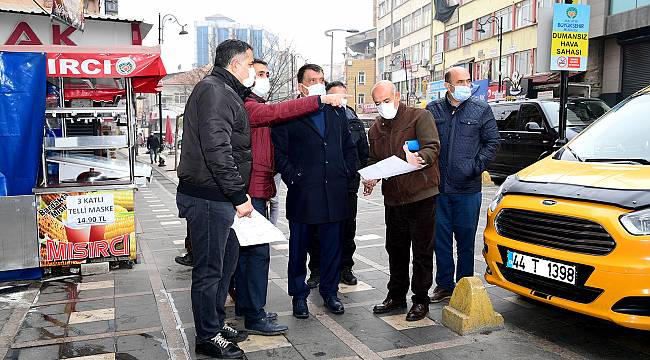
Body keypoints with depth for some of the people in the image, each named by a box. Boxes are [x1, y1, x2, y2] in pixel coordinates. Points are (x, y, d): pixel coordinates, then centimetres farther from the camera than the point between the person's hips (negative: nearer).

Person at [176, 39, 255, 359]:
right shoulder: (214, 90, -14)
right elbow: (217, 149, -24)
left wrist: (239, 192, 17)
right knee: (209, 270, 1)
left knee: (226, 260, 20)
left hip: (220, 197, 11)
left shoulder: (227, 92, 20)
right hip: (208, 197, -11)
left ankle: (217, 323, 35)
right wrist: (238, 195, -22)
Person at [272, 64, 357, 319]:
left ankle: (329, 292, 27)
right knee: (299, 248, 7)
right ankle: (299, 295, 22)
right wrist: (293, 178, -10)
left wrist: (347, 174, 8)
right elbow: (279, 153, -4)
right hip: (302, 194, -4)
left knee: (332, 247, 11)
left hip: (334, 193, 4)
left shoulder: (337, 113, 14)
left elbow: (349, 147, 19)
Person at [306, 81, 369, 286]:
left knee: (348, 228, 11)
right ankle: (316, 270, 20)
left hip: (348, 186, 3)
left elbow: (364, 153, 17)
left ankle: (345, 268, 26)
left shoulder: (355, 123, 10)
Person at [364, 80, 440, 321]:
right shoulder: (376, 129, 15)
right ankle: (396, 296, 28)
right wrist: (371, 178, 0)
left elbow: (433, 147, -16)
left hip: (421, 195, -6)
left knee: (422, 251, 3)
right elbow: (373, 160, 20)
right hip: (393, 198, 6)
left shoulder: (420, 117, -4)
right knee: (396, 249, 14)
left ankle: (421, 300, 15)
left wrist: (420, 158, -37)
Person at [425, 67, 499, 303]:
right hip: (438, 187, 2)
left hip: (468, 188, -2)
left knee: (466, 240, 6)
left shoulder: (481, 110, 4)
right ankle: (444, 285, 23)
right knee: (441, 239, 9)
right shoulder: (433, 110, 7)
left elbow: (492, 142, 4)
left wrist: (477, 166, -6)